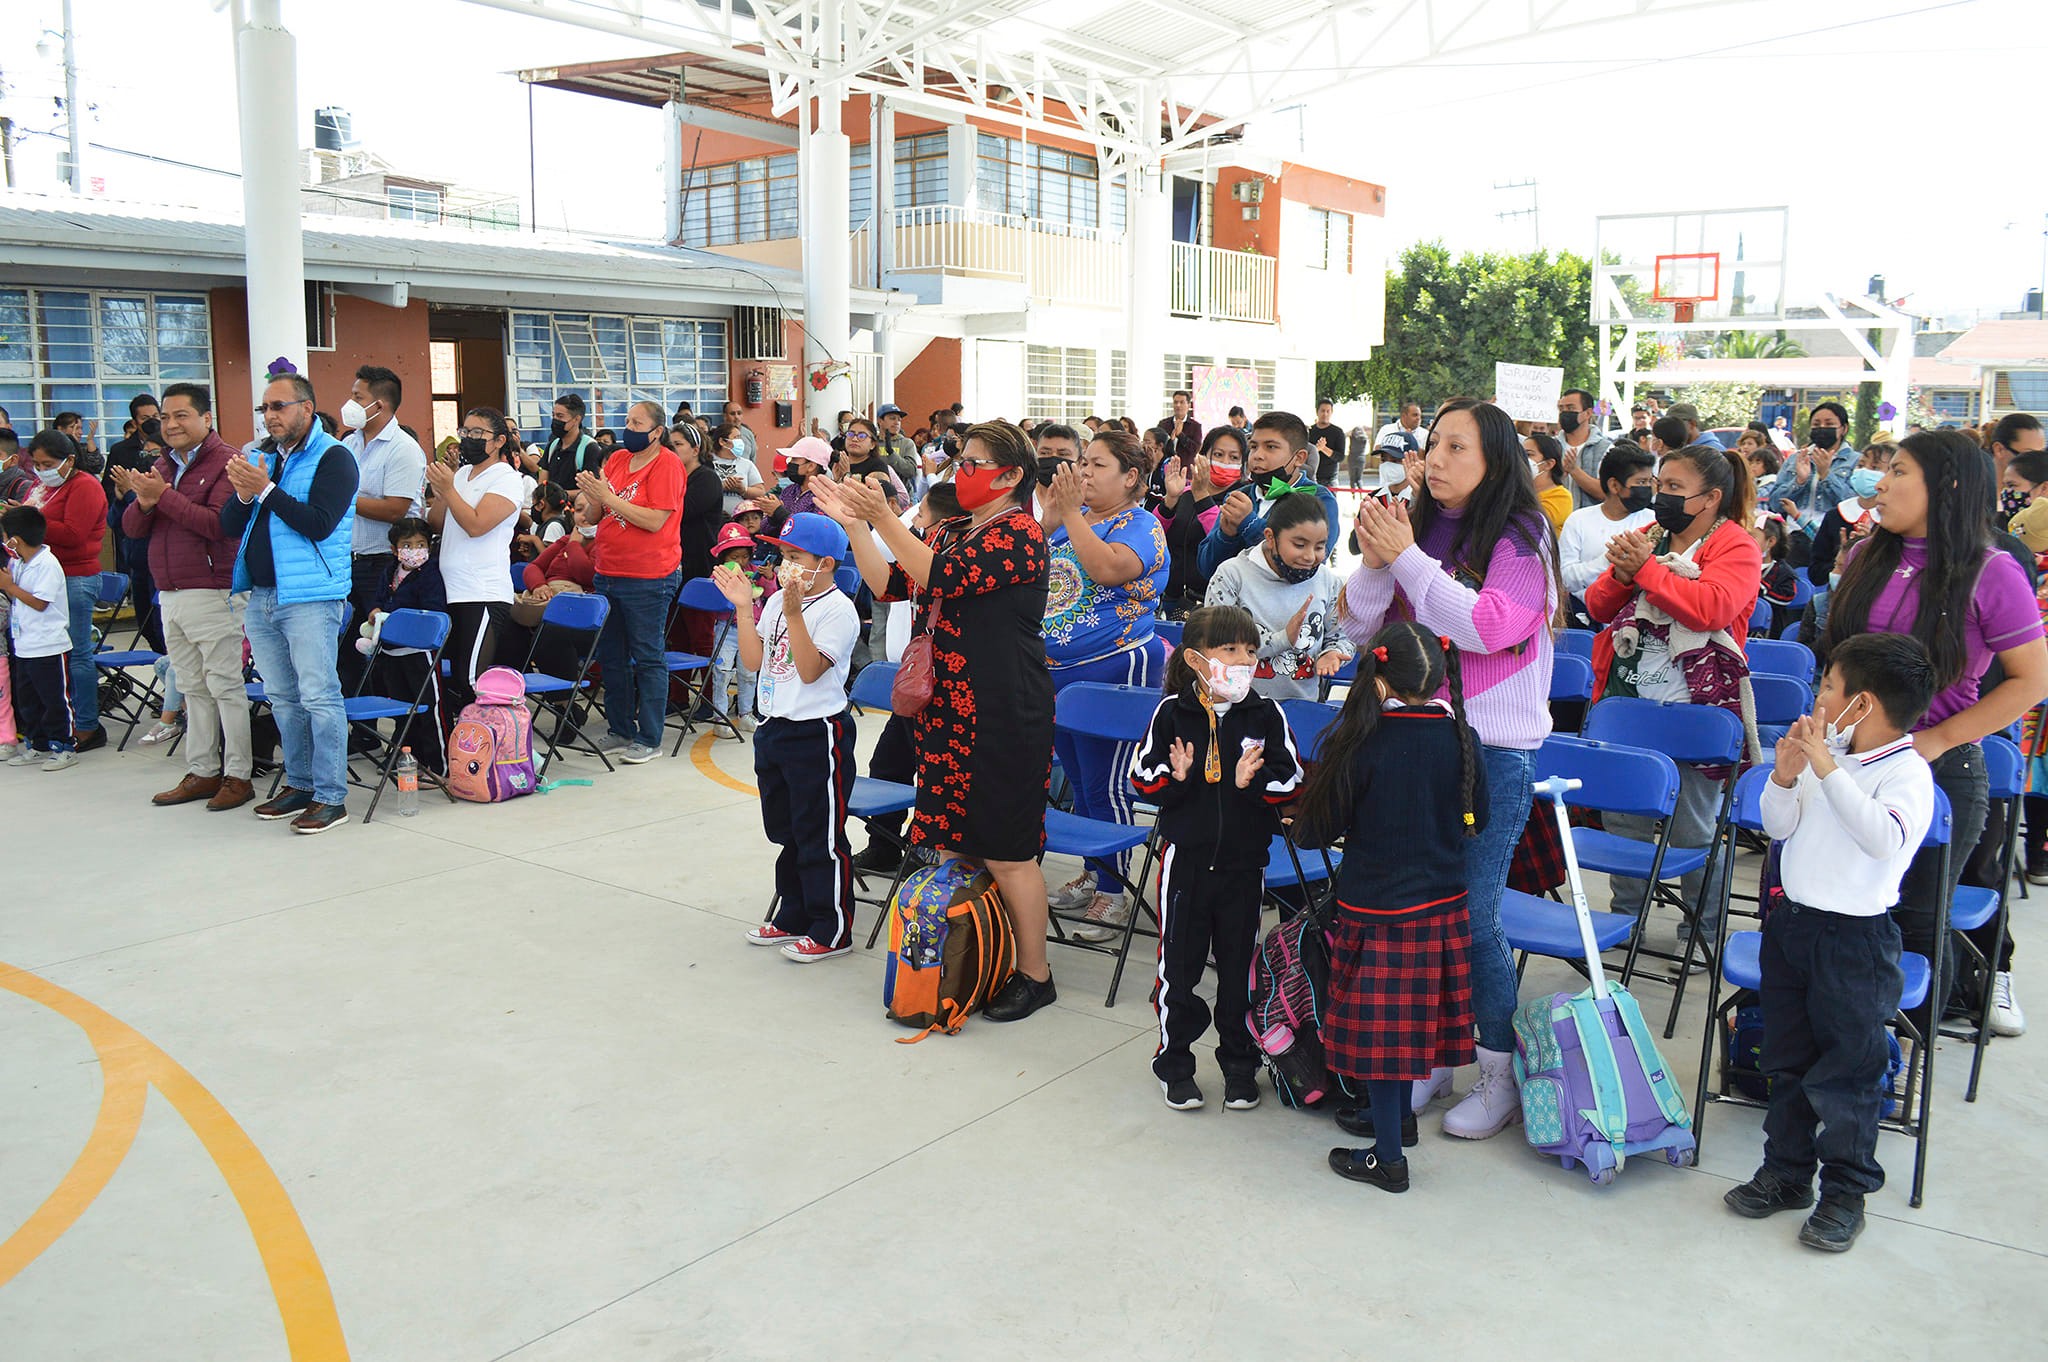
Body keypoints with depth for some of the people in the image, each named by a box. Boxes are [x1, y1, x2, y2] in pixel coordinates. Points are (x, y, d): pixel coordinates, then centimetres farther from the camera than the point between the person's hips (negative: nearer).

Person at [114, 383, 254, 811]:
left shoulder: (226, 461, -8)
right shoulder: (162, 466, 16)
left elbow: (219, 523, -21)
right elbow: (132, 528, 13)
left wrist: (164, 495, -19)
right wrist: (143, 501, -8)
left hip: (212, 594, -8)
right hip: (170, 595, 8)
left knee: (225, 685, -3)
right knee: (193, 688, 13)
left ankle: (238, 775, 4)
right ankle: (202, 772, 20)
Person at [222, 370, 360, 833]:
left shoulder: (332, 458, -5)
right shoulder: (260, 457, 15)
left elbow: (318, 525, -17)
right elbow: (229, 526, 13)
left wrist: (267, 489, -15)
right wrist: (244, 495, -6)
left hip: (309, 598, -8)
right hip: (260, 597, 8)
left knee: (318, 696, -6)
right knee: (282, 698, 14)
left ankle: (331, 796, -2)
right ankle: (299, 783, 24)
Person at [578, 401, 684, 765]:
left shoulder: (667, 465, -11)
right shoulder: (617, 459, 10)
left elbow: (655, 520, -20)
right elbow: (601, 510, 16)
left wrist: (609, 497, -20)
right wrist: (591, 492, -5)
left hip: (648, 578, -8)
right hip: (608, 572, 8)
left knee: (648, 658, 0)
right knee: (610, 655, 15)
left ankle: (649, 739, 7)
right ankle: (619, 729, 27)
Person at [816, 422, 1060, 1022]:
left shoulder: (1019, 533, -11)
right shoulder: (952, 531, 15)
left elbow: (943, 579, -23)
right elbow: (890, 584, 10)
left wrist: (882, 517, -24)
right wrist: (852, 523, 1)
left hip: (1002, 718, -8)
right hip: (945, 709, 8)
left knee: (1006, 851, -1)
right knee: (948, 843, 12)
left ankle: (1035, 975, 13)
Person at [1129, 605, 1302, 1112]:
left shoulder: (1266, 715, -3)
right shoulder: (1172, 713, -5)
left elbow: (1291, 782, -3)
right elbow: (1141, 776, -2)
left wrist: (1252, 782, -21)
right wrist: (1176, 777, -21)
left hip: (1244, 860, 1)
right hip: (1185, 857, -1)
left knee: (1239, 965, 11)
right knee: (1179, 962, 8)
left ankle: (1239, 1061, 28)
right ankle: (1174, 1061, 25)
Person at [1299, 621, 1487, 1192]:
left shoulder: (1359, 745, -19)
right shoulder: (1460, 739, -6)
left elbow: (1317, 829, -11)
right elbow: (1478, 819, 8)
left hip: (1377, 908, -5)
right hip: (1444, 904, 5)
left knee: (1378, 1023, 6)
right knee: (1413, 1013, 21)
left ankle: (1388, 1157, 15)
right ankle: (1399, 1114, 41)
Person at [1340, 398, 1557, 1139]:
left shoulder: (1520, 536, -7)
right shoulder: (1419, 525, 6)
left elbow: (1488, 627, -22)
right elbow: (1361, 627, 7)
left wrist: (1406, 557, -18)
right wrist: (1375, 563, -11)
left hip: (1492, 749, -5)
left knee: (1472, 915, -2)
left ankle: (1501, 1074, 15)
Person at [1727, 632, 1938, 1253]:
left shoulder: (1907, 771, -15)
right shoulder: (1823, 754, 4)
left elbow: (1886, 837, -33)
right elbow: (1779, 827, 7)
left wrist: (1828, 771, -34)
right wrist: (1785, 776, -11)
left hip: (1856, 940, -7)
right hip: (1793, 922, 7)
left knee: (1843, 1074, 5)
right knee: (1787, 1062, 18)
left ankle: (1845, 1190, 22)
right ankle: (1786, 1171, 33)